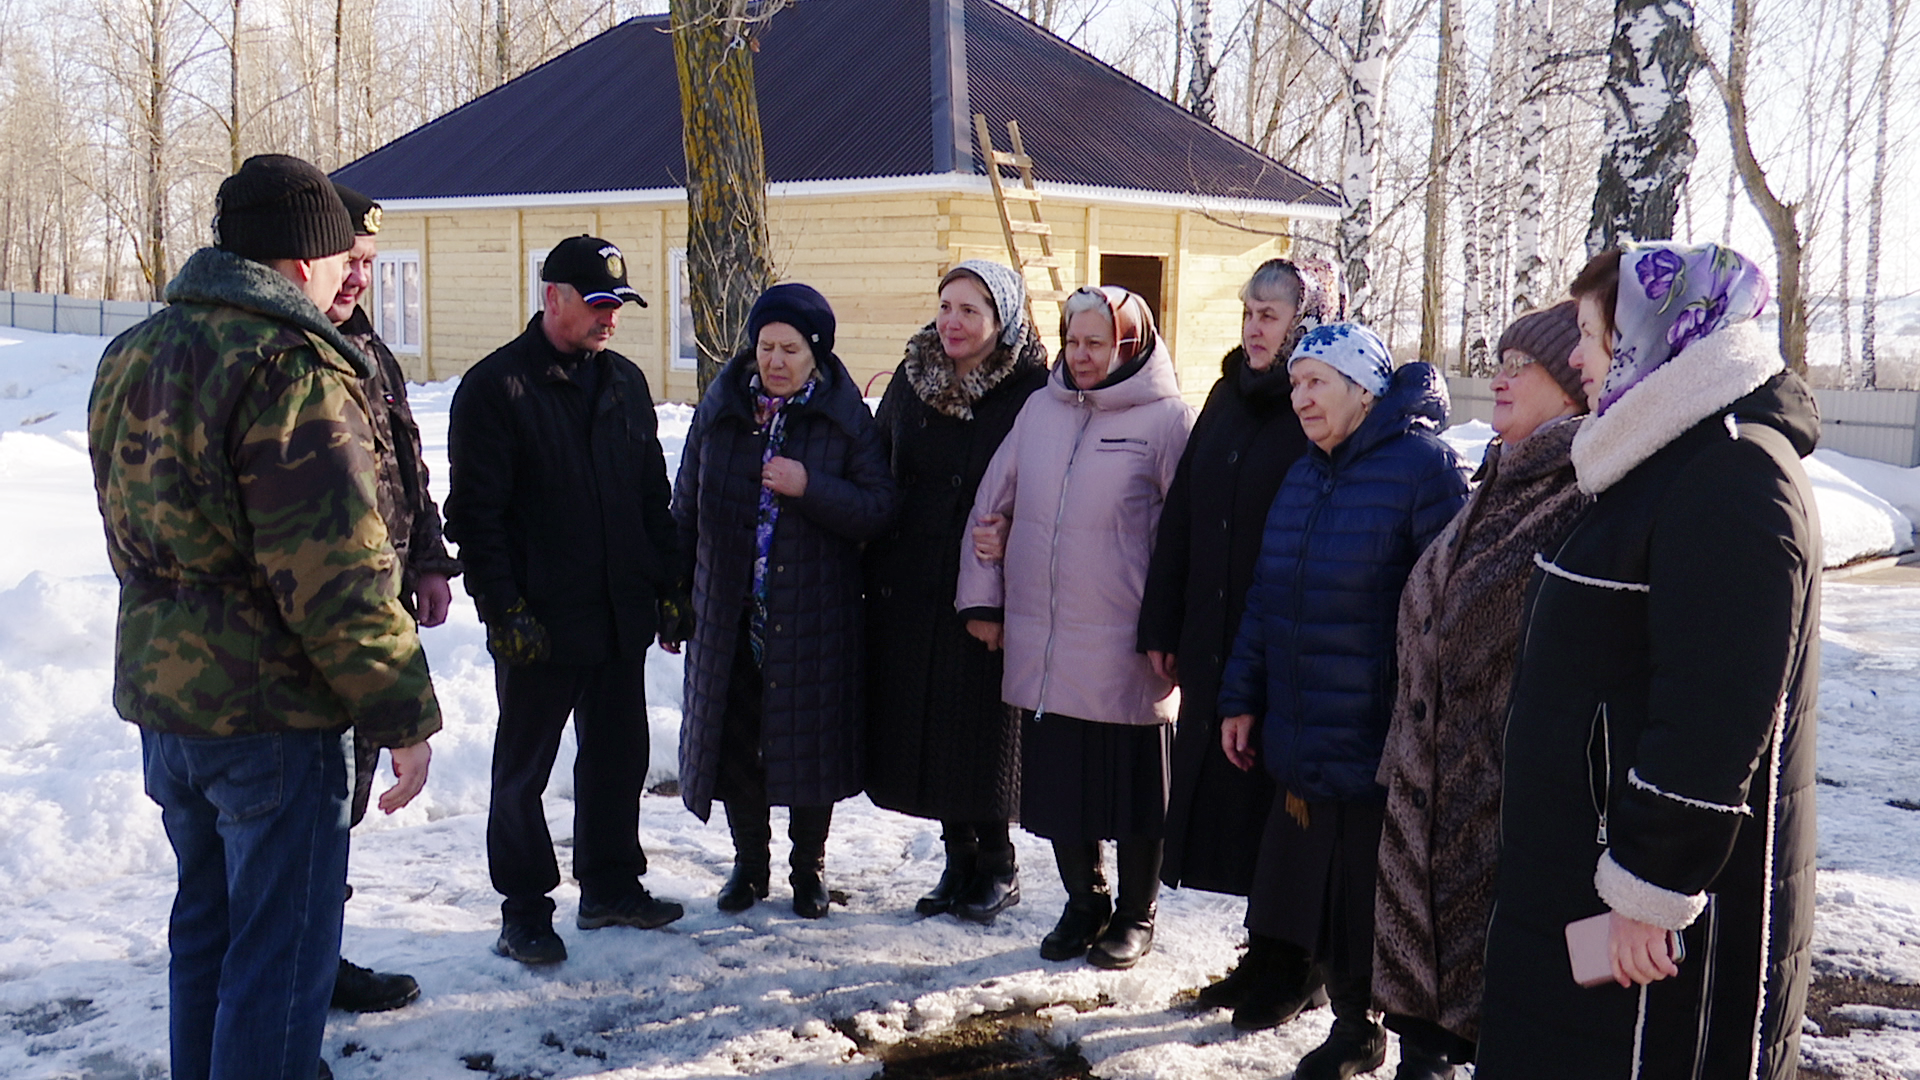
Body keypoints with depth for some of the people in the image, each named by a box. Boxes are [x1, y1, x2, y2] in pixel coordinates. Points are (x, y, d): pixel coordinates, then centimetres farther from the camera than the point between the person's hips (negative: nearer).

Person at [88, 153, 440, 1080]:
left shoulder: (129, 359, 10)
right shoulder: (294, 369, -19)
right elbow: (339, 577, -23)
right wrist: (405, 716, -17)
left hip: (158, 695, 9)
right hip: (270, 716, -9)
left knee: (206, 927, 22)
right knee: (281, 953, 1)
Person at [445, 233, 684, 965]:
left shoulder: (624, 382, 12)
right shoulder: (495, 387, -8)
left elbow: (653, 498, 17)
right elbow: (475, 513, -11)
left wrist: (667, 585, 11)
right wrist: (505, 609, -17)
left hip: (622, 618, 6)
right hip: (540, 623, -6)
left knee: (618, 755, 15)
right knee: (523, 768, 6)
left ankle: (611, 884, 30)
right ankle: (524, 910, 17)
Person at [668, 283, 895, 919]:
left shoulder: (845, 418, -3)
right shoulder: (720, 410, 4)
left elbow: (878, 510, -8)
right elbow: (687, 508, 8)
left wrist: (809, 487, -21)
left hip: (814, 617, -2)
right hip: (727, 613, 2)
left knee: (810, 740, 5)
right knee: (735, 740, 9)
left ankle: (809, 867, 25)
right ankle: (749, 862, 29)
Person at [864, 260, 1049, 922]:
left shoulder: (1030, 395, -8)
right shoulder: (912, 380, 7)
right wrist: (874, 572, 5)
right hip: (906, 587, 5)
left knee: (980, 731, 2)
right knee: (923, 726, 10)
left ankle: (997, 865, 21)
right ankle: (959, 858, 26)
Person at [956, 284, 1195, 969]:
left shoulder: (1165, 419, -6)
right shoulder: (1040, 409, 9)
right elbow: (992, 504, 14)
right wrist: (982, 598, 10)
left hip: (1125, 654, -4)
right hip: (1041, 648, 5)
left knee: (1133, 786, 9)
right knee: (1057, 783, 13)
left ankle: (1136, 916, 28)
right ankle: (1084, 904, 32)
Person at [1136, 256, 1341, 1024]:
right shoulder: (1230, 397, 12)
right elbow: (1181, 515, 13)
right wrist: (1163, 625, 11)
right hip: (1214, 643, 7)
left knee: (1275, 809, 2)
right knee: (1222, 799, 11)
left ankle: (1284, 969, 19)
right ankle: (1264, 955, 27)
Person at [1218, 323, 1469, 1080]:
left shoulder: (1423, 466, -12)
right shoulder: (1305, 476, 13)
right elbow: (1266, 598, 16)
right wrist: (1242, 699, 13)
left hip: (1385, 750, -7)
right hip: (1304, 745, 7)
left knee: (1385, 908, 2)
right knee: (1318, 895, 15)